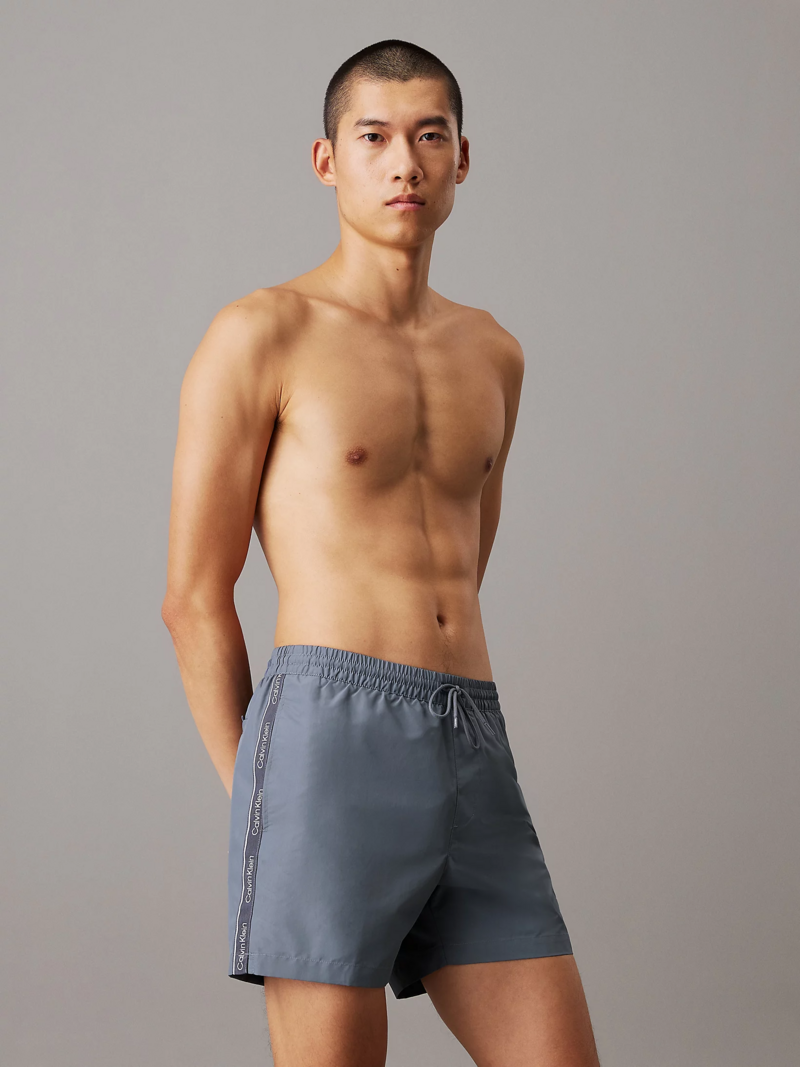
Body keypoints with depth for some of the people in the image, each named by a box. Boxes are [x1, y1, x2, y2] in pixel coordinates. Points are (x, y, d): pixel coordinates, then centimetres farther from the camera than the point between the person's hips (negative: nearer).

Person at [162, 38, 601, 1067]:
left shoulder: (492, 354, 19)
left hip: (473, 760, 6)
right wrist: (264, 805, 2)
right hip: (328, 745, -6)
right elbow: (193, 598, 0)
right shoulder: (260, 336, 0)